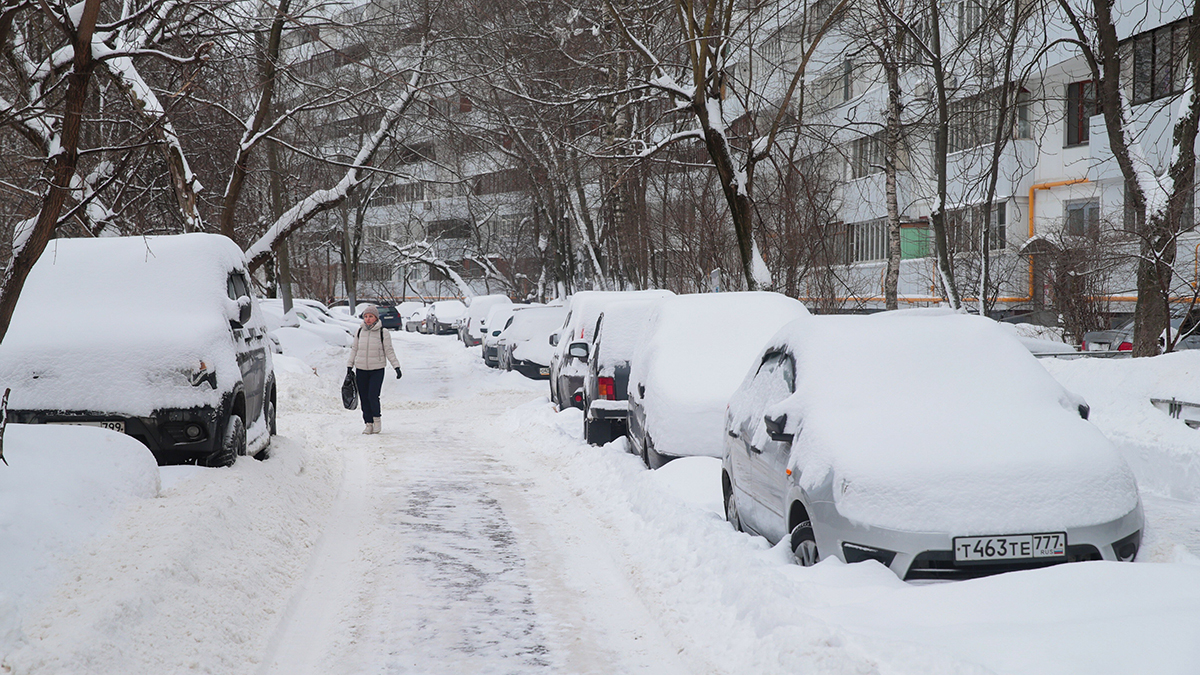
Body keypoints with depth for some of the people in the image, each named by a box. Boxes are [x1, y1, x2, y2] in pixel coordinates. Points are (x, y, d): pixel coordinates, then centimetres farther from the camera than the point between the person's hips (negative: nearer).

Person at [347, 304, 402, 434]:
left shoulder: (383, 333, -4)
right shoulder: (359, 332, 6)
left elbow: (389, 351, -1)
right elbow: (354, 349, 15)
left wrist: (397, 367, -7)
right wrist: (349, 366, 14)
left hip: (377, 370, -3)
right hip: (361, 370, 3)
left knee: (373, 397, -13)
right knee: (364, 398, 3)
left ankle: (377, 419, 11)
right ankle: (369, 424, 14)